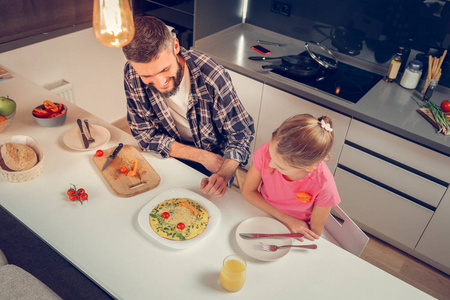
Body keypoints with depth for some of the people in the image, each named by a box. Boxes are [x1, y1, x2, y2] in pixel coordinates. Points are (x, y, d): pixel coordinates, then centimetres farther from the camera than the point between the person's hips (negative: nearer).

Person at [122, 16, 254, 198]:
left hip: (216, 156, -2)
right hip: (171, 155, 3)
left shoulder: (211, 76, -28)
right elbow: (144, 134, -11)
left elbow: (241, 132, -18)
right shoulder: (132, 75, -20)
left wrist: (224, 174, -38)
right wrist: (202, 156, -19)